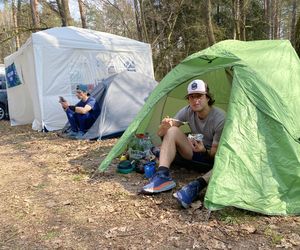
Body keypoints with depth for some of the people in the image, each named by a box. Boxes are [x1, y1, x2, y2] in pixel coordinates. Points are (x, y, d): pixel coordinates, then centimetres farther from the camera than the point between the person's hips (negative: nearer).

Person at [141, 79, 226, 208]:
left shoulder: (220, 118, -23)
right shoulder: (187, 111, -10)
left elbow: (217, 152, -20)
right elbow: (160, 134, -10)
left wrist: (205, 151, -42)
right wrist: (164, 127, -34)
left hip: (213, 156, -3)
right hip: (195, 152, 4)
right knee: (172, 131, -19)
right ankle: (163, 176, -28)